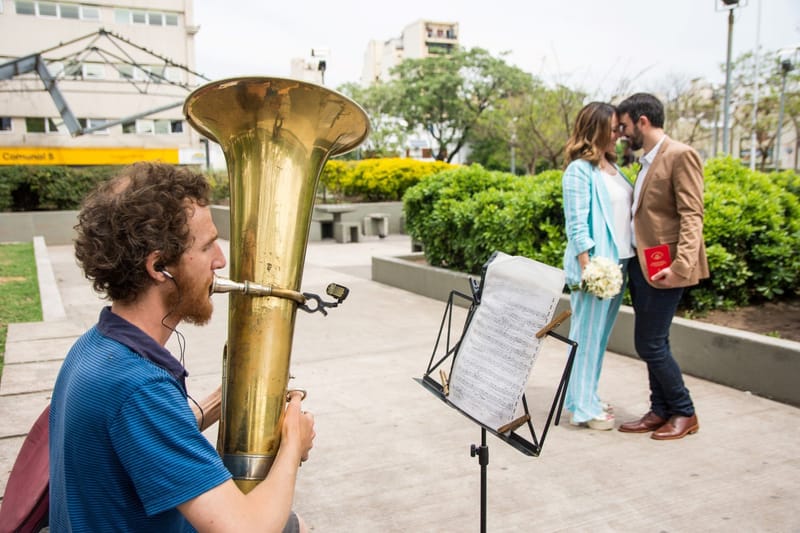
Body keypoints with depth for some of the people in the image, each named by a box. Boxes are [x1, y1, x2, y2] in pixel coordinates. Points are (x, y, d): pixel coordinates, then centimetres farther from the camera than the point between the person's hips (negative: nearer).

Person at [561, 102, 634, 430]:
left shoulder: (612, 167, 15)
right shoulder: (579, 171, -10)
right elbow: (577, 227, -14)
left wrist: (622, 265, 12)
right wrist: (588, 268, -19)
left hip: (620, 262, 8)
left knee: (600, 334, 14)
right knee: (587, 334, -1)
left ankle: (588, 398, 25)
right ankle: (583, 408, 8)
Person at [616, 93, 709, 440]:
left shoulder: (680, 156, -11)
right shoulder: (647, 161, 15)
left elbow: (692, 216, -18)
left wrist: (680, 265, -27)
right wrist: (632, 260, 14)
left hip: (664, 268, -8)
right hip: (641, 265, 9)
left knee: (650, 344, -4)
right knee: (652, 344, 13)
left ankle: (685, 414, 14)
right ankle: (661, 411, 24)